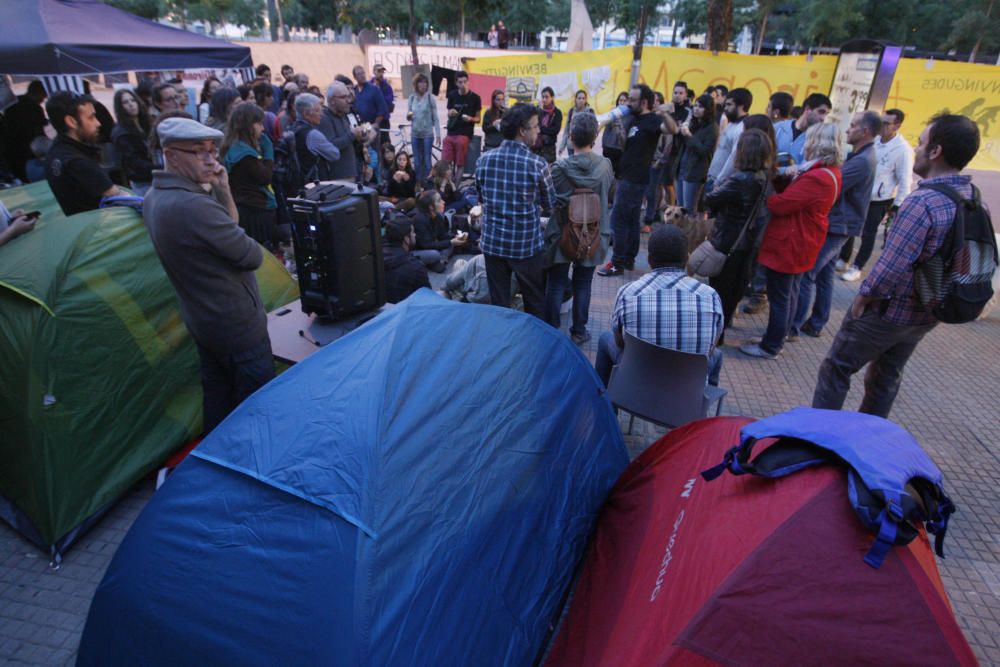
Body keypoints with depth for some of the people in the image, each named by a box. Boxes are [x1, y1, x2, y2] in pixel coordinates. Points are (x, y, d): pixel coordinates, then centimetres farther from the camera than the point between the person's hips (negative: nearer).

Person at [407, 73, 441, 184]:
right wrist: (408, 115, -10)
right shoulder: (411, 98, 6)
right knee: (417, 161, 7)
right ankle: (418, 183, 16)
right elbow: (409, 117, 13)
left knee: (427, 160, -4)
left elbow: (435, 118, -3)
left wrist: (438, 134, -9)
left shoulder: (430, 98, -3)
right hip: (415, 134, 4)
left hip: (427, 134, -3)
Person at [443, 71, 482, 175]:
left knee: (460, 164, -1)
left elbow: (478, 119, 3)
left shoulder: (475, 98, -2)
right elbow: (449, 114, 17)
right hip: (451, 133, 3)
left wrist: (470, 119, -19)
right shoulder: (452, 95, 8)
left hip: (464, 134, -3)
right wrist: (450, 113, -7)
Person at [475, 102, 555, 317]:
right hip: (527, 245, -4)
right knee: (536, 303, 14)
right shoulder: (537, 165, -14)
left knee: (498, 305, 13)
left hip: (492, 242, 4)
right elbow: (550, 205, -1)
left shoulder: (484, 160, -2)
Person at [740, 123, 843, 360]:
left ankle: (770, 347, 13)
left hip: (788, 245, -10)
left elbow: (779, 204, -22)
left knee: (779, 298, 1)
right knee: (789, 294, 18)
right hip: (800, 244, 10)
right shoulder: (831, 172, 8)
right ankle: (776, 340, 31)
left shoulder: (816, 178, -25)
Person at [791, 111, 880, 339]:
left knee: (804, 275, -9)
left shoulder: (862, 161, -20)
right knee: (823, 276, 14)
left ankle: (793, 326, -5)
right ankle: (815, 324, 22)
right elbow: (839, 183, 12)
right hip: (837, 224, 10)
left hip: (836, 226, -10)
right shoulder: (861, 156, 14)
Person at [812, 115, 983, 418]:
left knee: (835, 369, 7)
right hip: (927, 314, 8)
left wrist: (864, 295, -13)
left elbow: (892, 265, -29)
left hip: (888, 310, -8)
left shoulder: (922, 202, -26)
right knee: (887, 377, 22)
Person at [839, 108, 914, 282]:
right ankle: (843, 259, 31)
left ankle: (856, 268, 17)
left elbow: (904, 181, -14)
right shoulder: (874, 140, -2)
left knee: (868, 234, 5)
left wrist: (897, 206, -13)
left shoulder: (903, 149, -18)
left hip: (880, 200, -5)